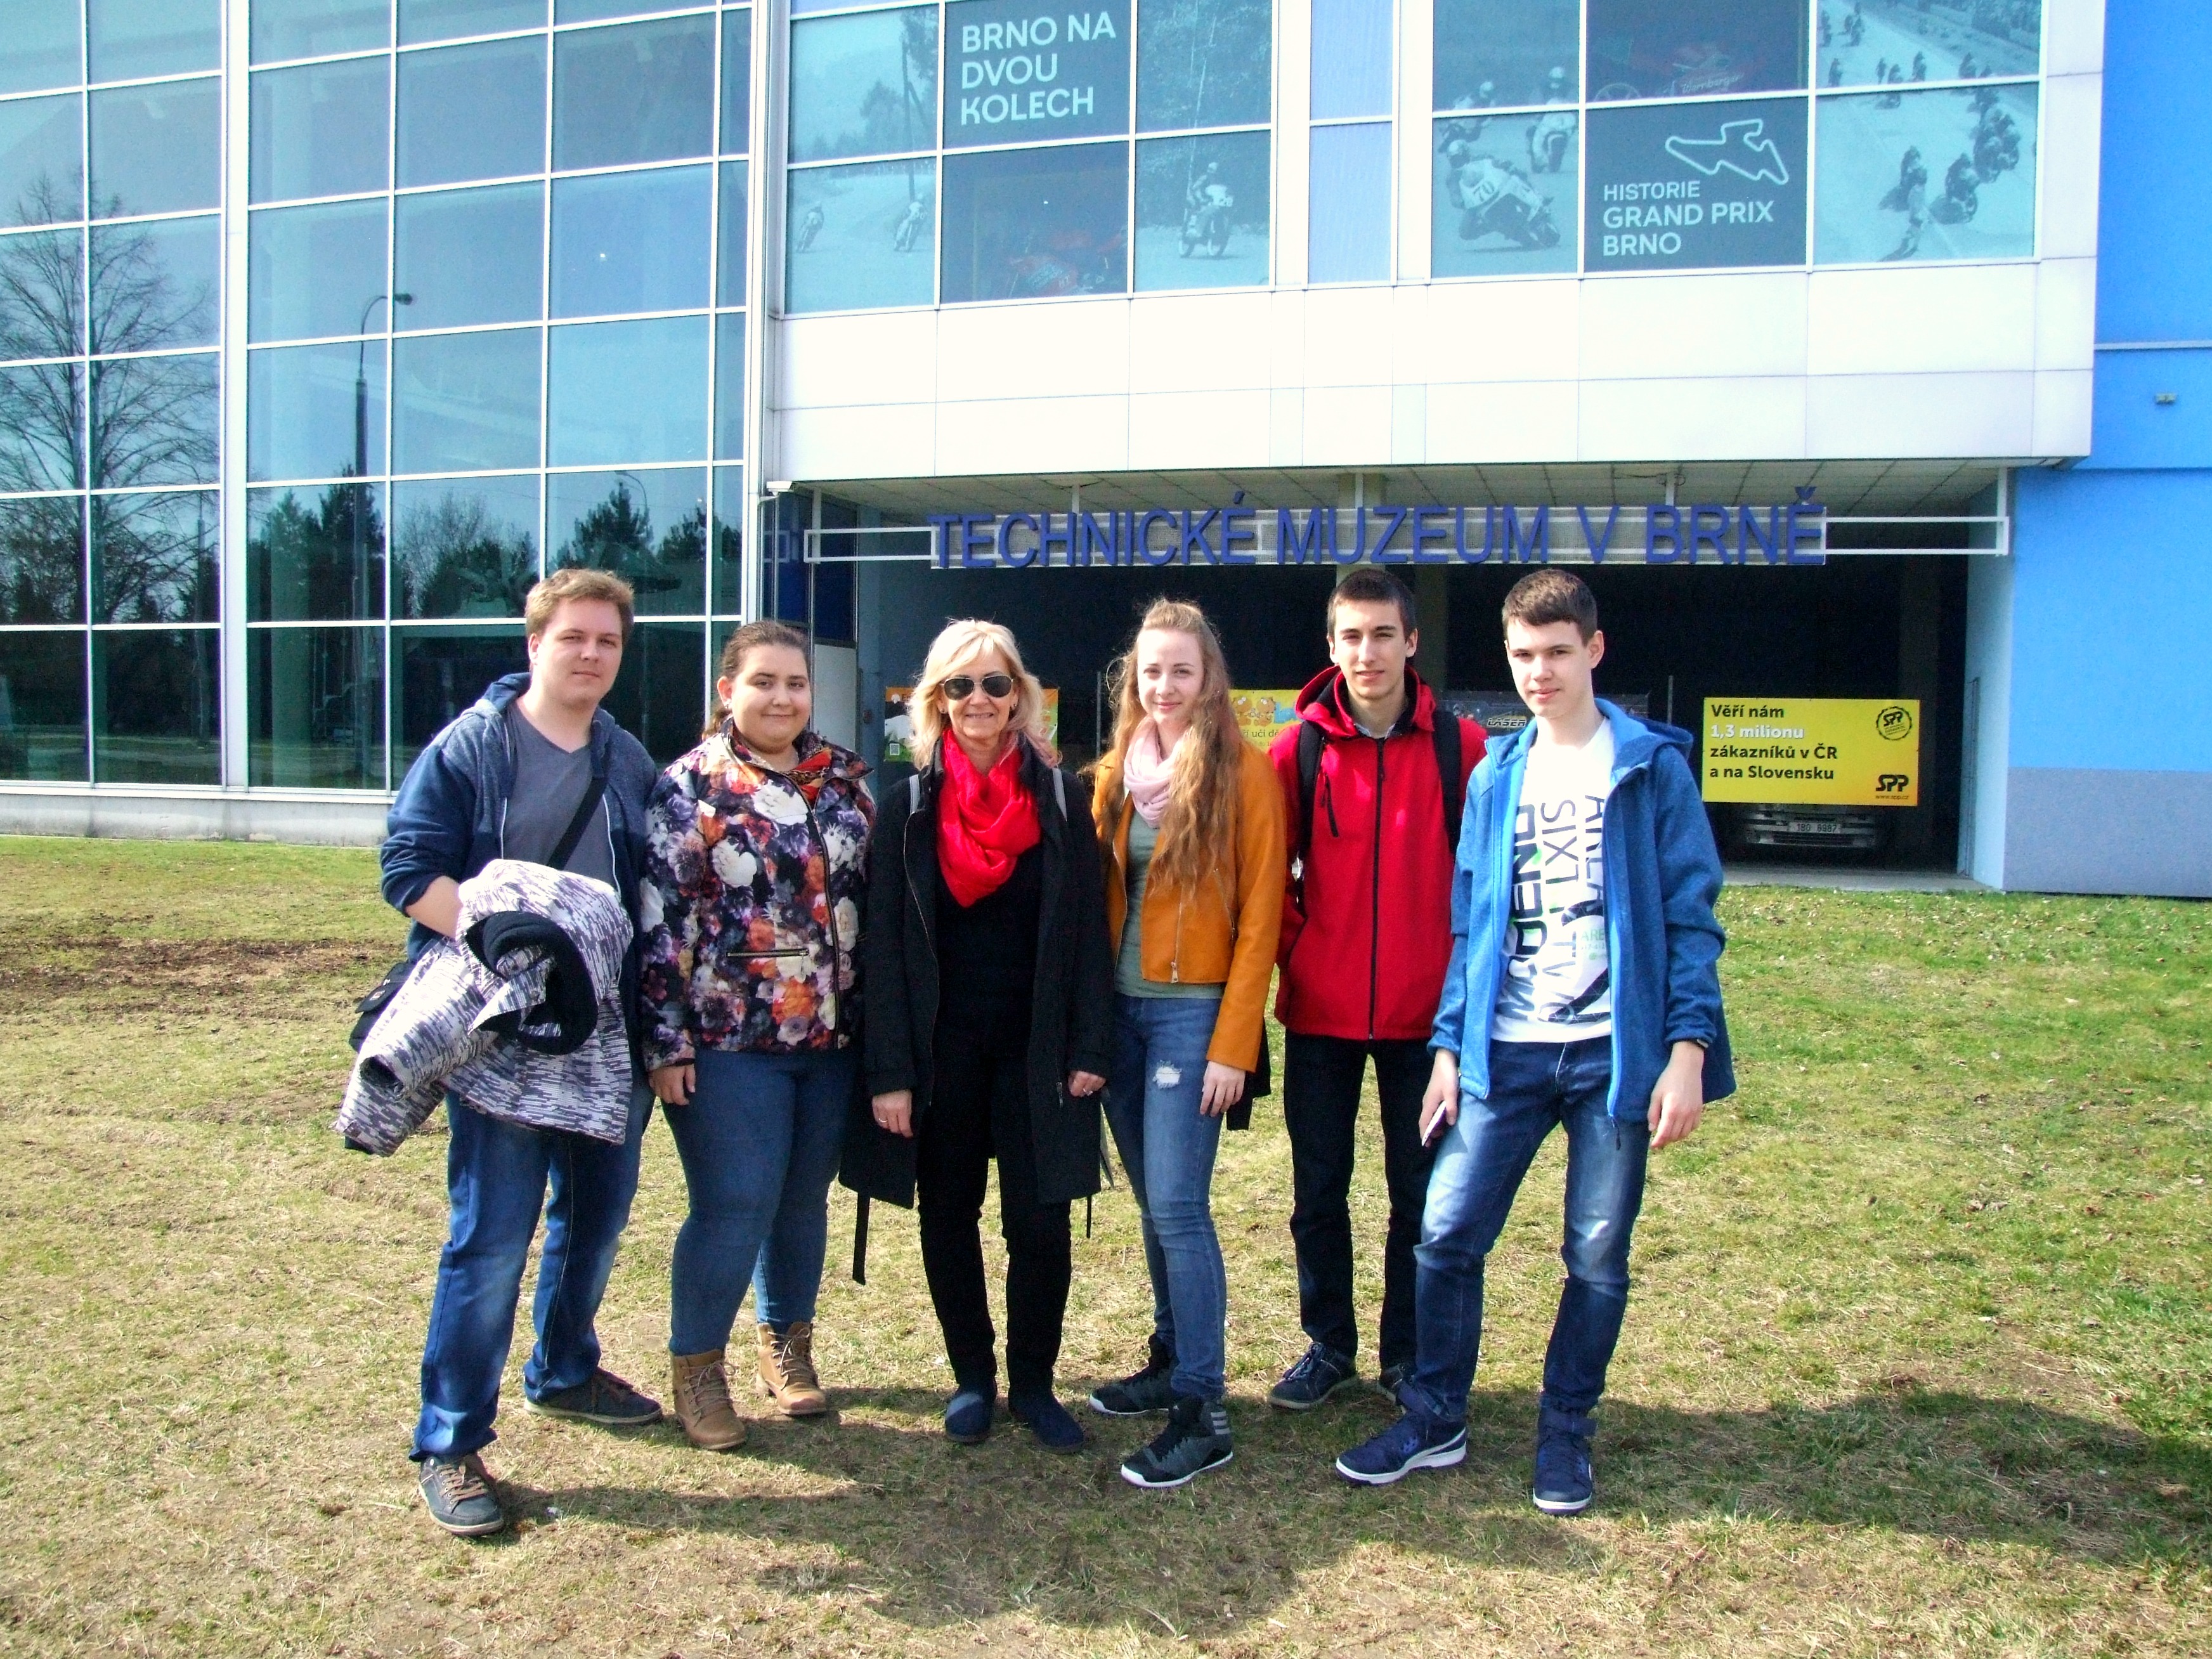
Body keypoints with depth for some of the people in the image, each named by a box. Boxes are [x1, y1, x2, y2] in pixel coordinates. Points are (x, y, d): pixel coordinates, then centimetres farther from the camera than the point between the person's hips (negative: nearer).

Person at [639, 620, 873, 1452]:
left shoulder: (846, 777, 7)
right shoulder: (690, 786, -5)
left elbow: (877, 891, 12)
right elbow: (661, 919, -8)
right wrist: (666, 1042, -11)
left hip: (832, 1036, 4)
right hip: (727, 1040, -4)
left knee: (804, 1201, 14)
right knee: (735, 1209, -3)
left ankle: (787, 1345, 34)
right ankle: (696, 1365, 18)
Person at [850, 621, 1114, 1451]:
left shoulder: (1061, 797, 0)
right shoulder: (909, 805, 0)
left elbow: (1086, 929, 0)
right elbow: (885, 945, -1)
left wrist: (1088, 1049, -6)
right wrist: (890, 1071, -7)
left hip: (1035, 1043, -1)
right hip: (941, 1046, 1)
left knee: (1040, 1221, 1)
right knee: (949, 1217, 10)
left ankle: (1033, 1381, 19)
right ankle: (972, 1376, 26)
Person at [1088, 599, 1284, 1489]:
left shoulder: (1244, 774, -7)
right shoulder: (1117, 772, 10)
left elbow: (1260, 917, -9)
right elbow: (1099, 898, 12)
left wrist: (1234, 1044, -14)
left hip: (1193, 1012, -5)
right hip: (1120, 1007, 6)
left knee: (1177, 1205, -8)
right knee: (1154, 1203, 13)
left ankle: (1203, 1411, 2)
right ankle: (1173, 1361, 29)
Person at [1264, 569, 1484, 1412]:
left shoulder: (1459, 746, -3)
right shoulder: (1298, 749, -2)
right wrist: (1291, 945, -1)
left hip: (1425, 1008, -1)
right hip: (1320, 1007, 1)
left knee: (1420, 1191, 10)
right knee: (1318, 1188, 11)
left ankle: (1408, 1354, 27)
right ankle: (1328, 1345, 28)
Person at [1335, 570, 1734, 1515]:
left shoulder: (1650, 765, -1)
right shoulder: (1495, 775, 11)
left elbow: (1690, 916, -4)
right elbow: (1470, 927, 12)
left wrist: (1688, 1048, -12)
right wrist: (1449, 1045, 5)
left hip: (1615, 1049, -3)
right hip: (1505, 1049, 3)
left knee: (1598, 1257, 7)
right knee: (1447, 1235, 1)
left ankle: (1564, 1433, 27)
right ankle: (1434, 1420, 20)